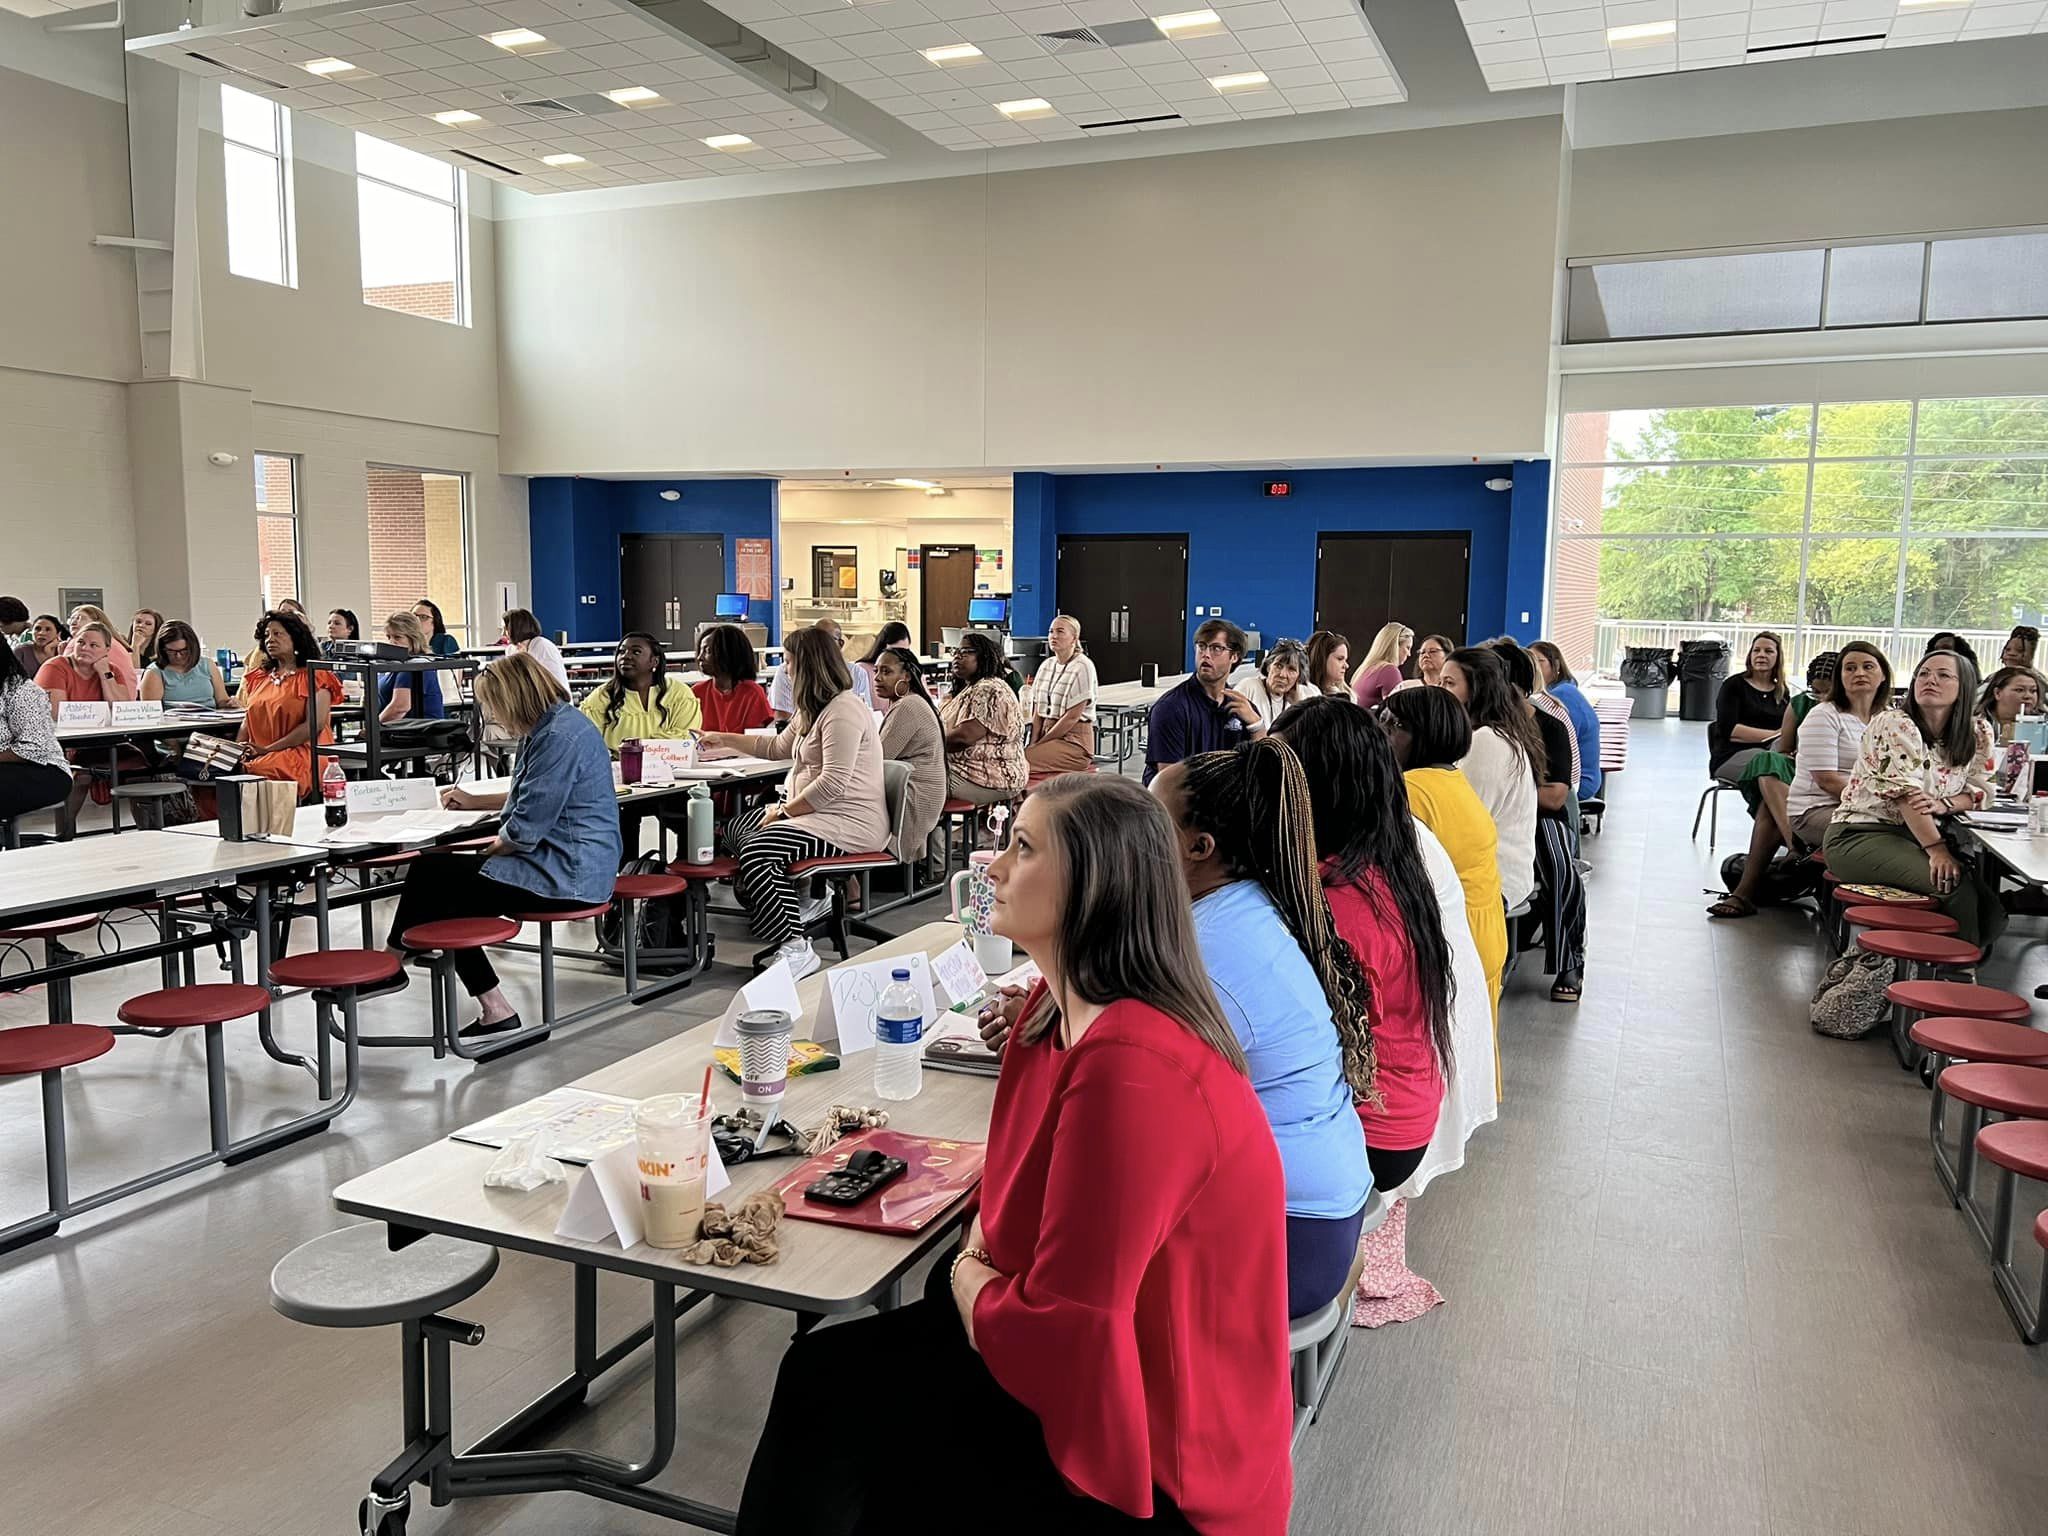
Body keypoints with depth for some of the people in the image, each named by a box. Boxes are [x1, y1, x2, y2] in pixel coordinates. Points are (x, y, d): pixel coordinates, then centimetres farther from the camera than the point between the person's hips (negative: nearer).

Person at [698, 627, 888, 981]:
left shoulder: (844, 710, -17)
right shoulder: (815, 709, 17)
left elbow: (833, 783, -24)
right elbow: (778, 746, 35)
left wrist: (783, 810, -14)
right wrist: (723, 739, 37)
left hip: (850, 824, -11)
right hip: (819, 814, 11)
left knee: (754, 850, -24)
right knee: (735, 829, 5)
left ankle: (794, 948, -25)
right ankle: (804, 899, 5)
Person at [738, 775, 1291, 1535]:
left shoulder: (1131, 1069, -31)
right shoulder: (1055, 1010, -1)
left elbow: (1060, 1329, -28)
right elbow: (1022, 1185, 15)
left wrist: (972, 1287, -8)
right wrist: (977, 1261, -4)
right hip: (1088, 1353, 8)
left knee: (827, 1383, 0)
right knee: (822, 1372, 7)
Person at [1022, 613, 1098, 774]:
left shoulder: (1082, 667, -8)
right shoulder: (1046, 665, 14)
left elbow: (1072, 717, -13)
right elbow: (1037, 712, 11)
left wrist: (1040, 744, -11)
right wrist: (1033, 743, -5)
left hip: (1074, 740, -6)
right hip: (1048, 734, 6)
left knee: (1024, 760, -27)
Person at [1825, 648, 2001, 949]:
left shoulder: (1978, 732, 7)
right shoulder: (1896, 725, -12)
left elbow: (1981, 790, 7)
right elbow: (1906, 794, -20)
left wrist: (1943, 805, -16)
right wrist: (1936, 850, -27)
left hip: (1925, 834, 6)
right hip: (1862, 834, -6)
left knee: (1992, 883, -19)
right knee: (1955, 882, -28)